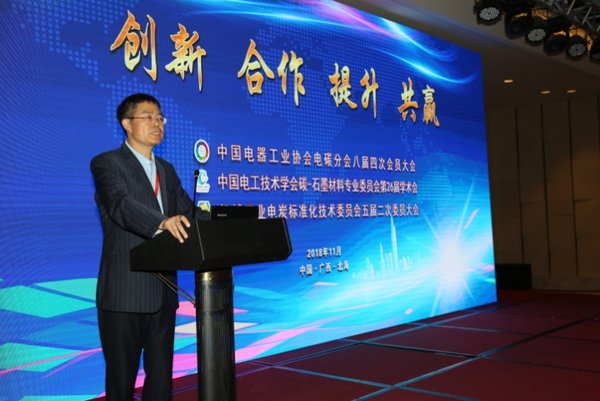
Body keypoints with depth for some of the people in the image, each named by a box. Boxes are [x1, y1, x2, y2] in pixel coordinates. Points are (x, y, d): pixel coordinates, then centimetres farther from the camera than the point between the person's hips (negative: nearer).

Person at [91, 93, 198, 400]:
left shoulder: (167, 171, 17)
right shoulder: (107, 163, -4)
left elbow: (189, 212, 11)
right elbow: (121, 204, -23)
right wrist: (162, 222, -41)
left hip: (163, 291, 6)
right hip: (124, 292, -6)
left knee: (161, 374, 13)